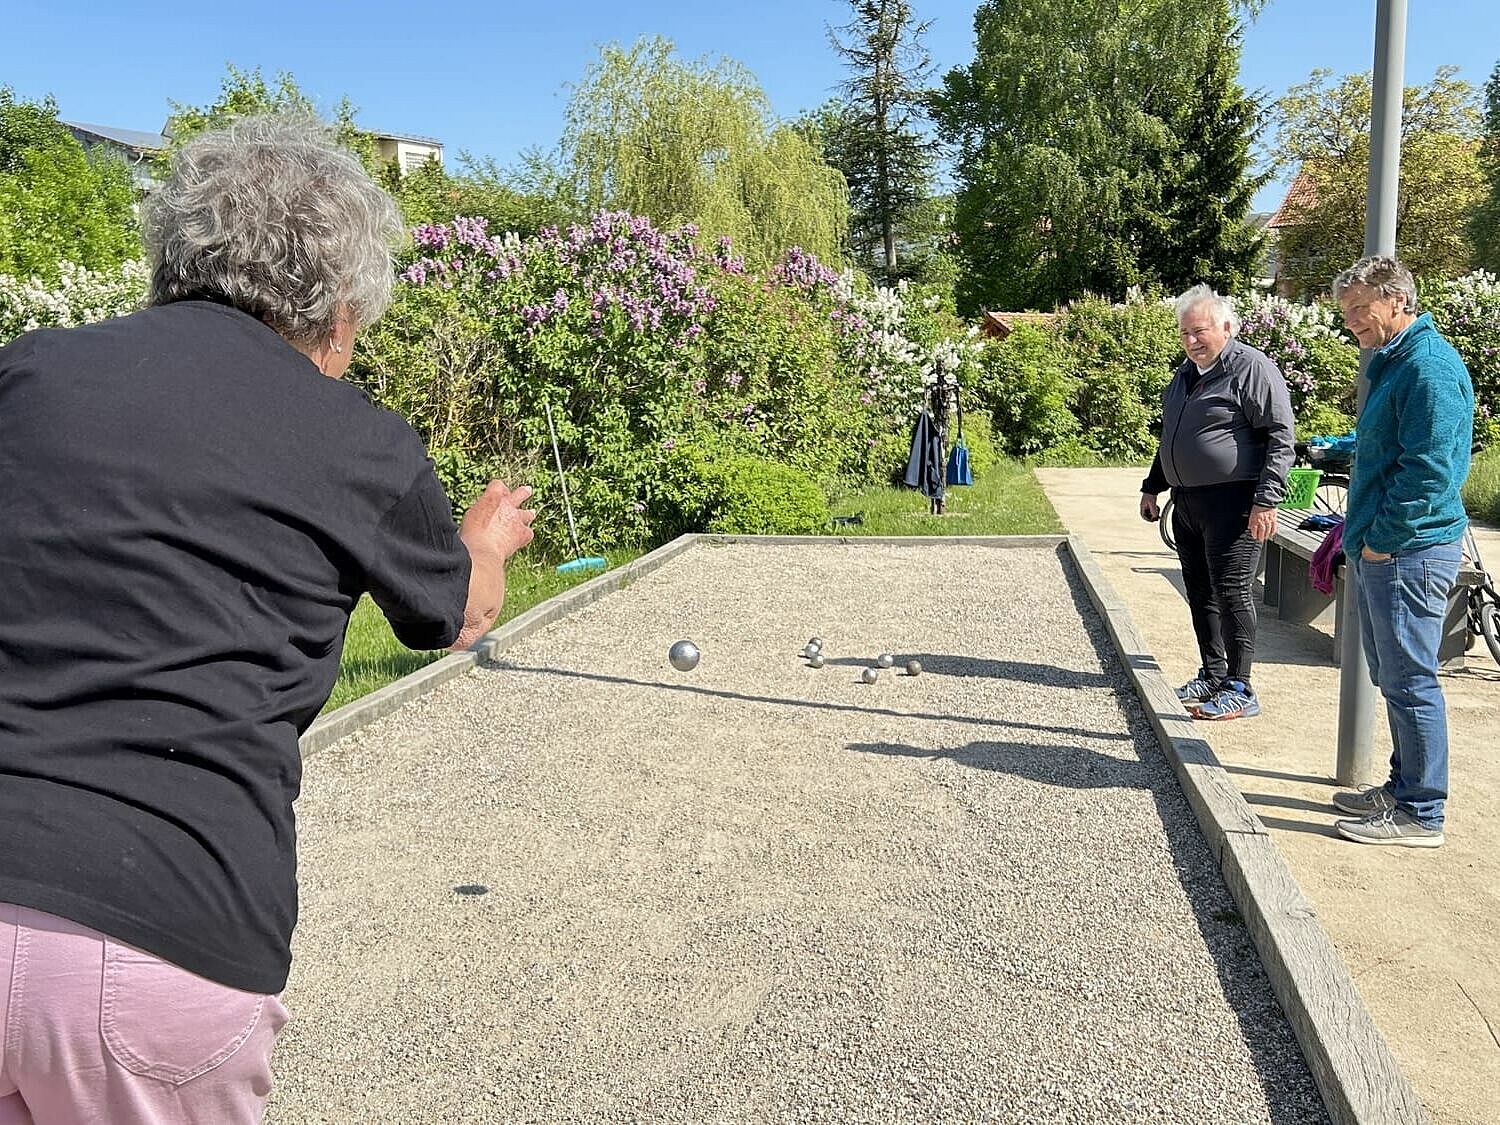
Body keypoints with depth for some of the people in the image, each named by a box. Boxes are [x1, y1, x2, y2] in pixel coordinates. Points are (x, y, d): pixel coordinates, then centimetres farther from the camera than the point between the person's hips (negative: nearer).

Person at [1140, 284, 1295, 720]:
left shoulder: (1253, 369, -9)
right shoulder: (1186, 373, 17)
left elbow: (1280, 439, -14)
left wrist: (1266, 500, -20)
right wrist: (1152, 487, 26)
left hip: (1232, 503, -8)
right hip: (1187, 501, 8)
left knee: (1231, 594, -7)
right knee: (1199, 593, 12)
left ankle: (1240, 690, 0)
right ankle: (1212, 675, 24)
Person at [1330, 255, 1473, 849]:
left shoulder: (1429, 366, -16)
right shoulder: (1392, 361, 15)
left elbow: (1428, 469, -22)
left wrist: (1382, 542, -18)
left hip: (1409, 552, -10)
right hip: (1379, 549, 10)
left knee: (1410, 681, -3)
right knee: (1393, 676, 17)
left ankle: (1420, 814, 7)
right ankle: (1404, 787, 29)